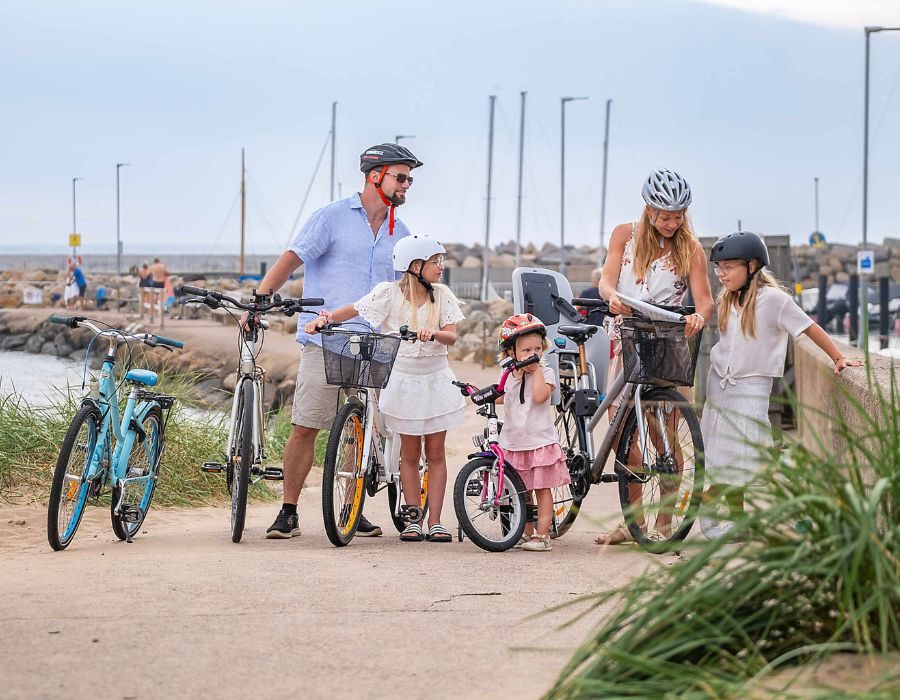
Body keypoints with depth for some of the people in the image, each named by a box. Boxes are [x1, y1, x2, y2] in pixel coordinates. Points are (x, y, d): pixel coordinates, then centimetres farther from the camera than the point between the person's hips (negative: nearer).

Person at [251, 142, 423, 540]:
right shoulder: (334, 217, -1)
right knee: (305, 428, -5)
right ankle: (288, 513, 3)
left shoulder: (400, 235, 15)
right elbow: (292, 258, -6)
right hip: (324, 342, -4)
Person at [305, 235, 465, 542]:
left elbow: (451, 336, -9)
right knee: (410, 453, 4)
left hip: (435, 379, 2)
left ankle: (435, 522, 4)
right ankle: (413, 521, 9)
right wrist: (325, 318, -27)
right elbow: (355, 309, -9)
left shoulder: (441, 295, -2)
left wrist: (433, 332, -30)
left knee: (435, 453, 2)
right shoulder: (389, 293, -8)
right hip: (403, 378, -2)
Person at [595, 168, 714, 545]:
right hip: (624, 337, 2)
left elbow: (704, 297, -6)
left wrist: (699, 316, -30)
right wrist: (612, 297, -29)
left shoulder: (689, 247, 0)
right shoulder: (625, 235, 5)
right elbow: (607, 278, -5)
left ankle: (664, 521, 1)